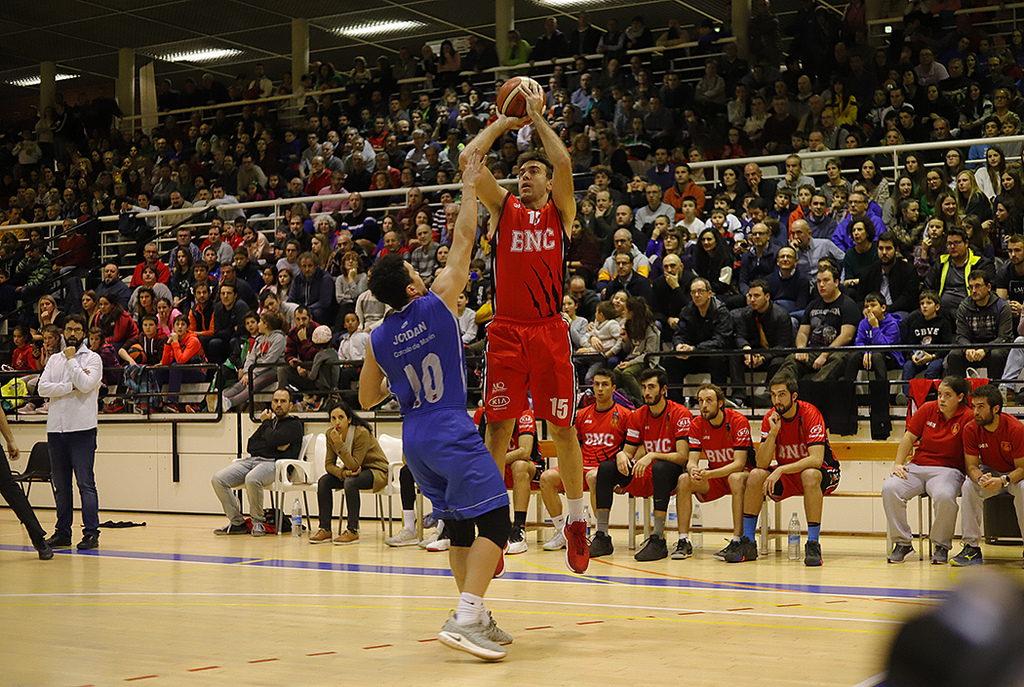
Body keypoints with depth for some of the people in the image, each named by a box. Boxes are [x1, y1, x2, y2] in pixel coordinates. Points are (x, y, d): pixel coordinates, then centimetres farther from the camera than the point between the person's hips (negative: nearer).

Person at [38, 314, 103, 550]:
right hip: (56, 428, 5)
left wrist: (71, 359, -7)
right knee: (61, 485, 9)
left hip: (82, 428, -5)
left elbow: (86, 385, -15)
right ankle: (62, 532, 15)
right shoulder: (54, 360, 15)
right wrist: (71, 386, -9)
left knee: (86, 482, -7)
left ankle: (91, 532, -6)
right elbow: (42, 388, 1)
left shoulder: (92, 358, 2)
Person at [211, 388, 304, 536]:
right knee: (218, 479, -15)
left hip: (273, 463, -7)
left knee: (251, 480, -39)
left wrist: (266, 422, 9)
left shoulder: (294, 425, 8)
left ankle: (258, 522, -18)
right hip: (251, 460, 7)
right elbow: (250, 446, 15)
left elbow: (273, 440, -10)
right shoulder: (269, 422, 29)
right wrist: (275, 446, -2)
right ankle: (237, 522, -7)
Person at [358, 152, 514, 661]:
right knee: (494, 517, -8)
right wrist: (469, 185, 9)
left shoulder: (378, 340, 6)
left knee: (457, 523, 16)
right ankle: (466, 618, -20)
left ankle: (474, 616, 19)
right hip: (452, 434, -6)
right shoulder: (437, 303, -6)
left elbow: (367, 398, 17)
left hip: (415, 440, 6)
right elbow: (463, 240, 1)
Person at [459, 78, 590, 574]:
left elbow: (564, 164, -9)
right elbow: (467, 159, 3)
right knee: (497, 427, 0)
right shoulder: (503, 208, 14)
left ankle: (576, 520, 16)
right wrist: (504, 122, 12)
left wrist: (537, 119, 1)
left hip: (549, 330, -1)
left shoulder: (560, 212, 10)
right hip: (506, 331, 1)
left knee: (562, 428, 2)